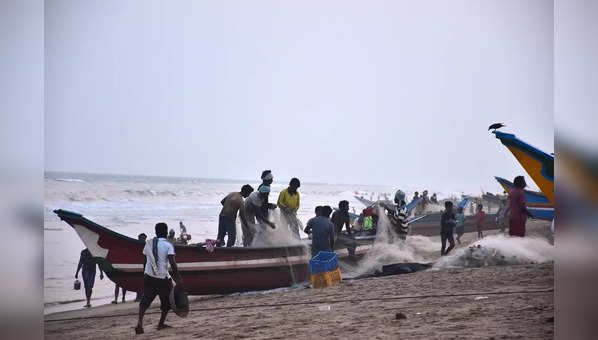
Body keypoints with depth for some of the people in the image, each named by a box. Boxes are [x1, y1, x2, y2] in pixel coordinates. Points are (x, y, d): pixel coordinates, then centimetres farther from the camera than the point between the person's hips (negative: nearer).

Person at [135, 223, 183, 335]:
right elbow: (172, 263, -15)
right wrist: (178, 278, -12)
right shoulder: (168, 245, -7)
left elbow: (144, 261, 14)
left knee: (145, 300, 6)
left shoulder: (148, 243, 8)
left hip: (148, 277, 4)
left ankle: (140, 322, -15)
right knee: (167, 301, 16)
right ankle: (161, 323, 23)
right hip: (162, 278, -4)